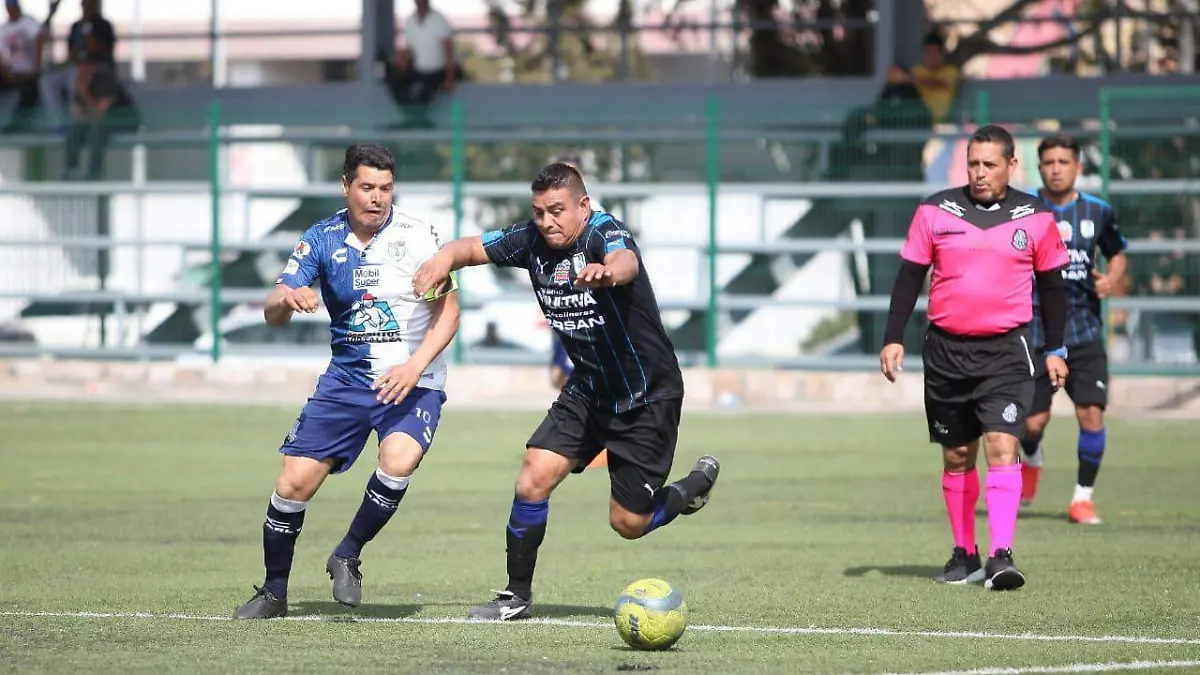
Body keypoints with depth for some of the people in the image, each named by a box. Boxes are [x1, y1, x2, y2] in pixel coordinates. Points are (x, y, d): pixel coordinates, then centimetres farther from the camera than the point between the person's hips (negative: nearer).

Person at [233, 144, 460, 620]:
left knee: (398, 461, -31)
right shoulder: (322, 239, -1)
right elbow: (272, 315, -5)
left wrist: (416, 364, -20)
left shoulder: (417, 237, -9)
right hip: (346, 379, 3)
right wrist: (287, 299, -29)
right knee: (294, 481, -6)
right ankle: (273, 593, 15)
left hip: (412, 384, -3)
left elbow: (448, 311, -5)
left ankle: (348, 557, -6)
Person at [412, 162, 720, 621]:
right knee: (533, 480, -13)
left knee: (628, 524, 0)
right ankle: (517, 595, 3)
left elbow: (625, 261, -47)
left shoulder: (604, 232, -24)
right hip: (587, 389, 5)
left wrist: (607, 272, -72)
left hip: (648, 396, -5)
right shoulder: (534, 239, -5)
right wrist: (443, 260, -21)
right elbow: (472, 247, 4)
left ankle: (693, 487, 31)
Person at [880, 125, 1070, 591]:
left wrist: (1055, 349, 12)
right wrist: (893, 339, 0)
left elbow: (1051, 285, 12)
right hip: (946, 351, 2)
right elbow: (909, 276, 6)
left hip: (1006, 351, -2)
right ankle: (964, 554, 22)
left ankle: (1001, 556, -22)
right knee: (956, 456, 9)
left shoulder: (1034, 218, 3)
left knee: (1002, 447, -17)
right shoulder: (936, 212, 2)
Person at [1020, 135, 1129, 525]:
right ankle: (1031, 462, 36)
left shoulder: (1097, 212, 2)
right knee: (1033, 422, -2)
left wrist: (1113, 279, -4)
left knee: (1091, 413, -12)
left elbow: (1117, 254, 17)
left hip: (1084, 331, 1)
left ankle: (1083, 497, 6)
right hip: (1035, 331, -1)